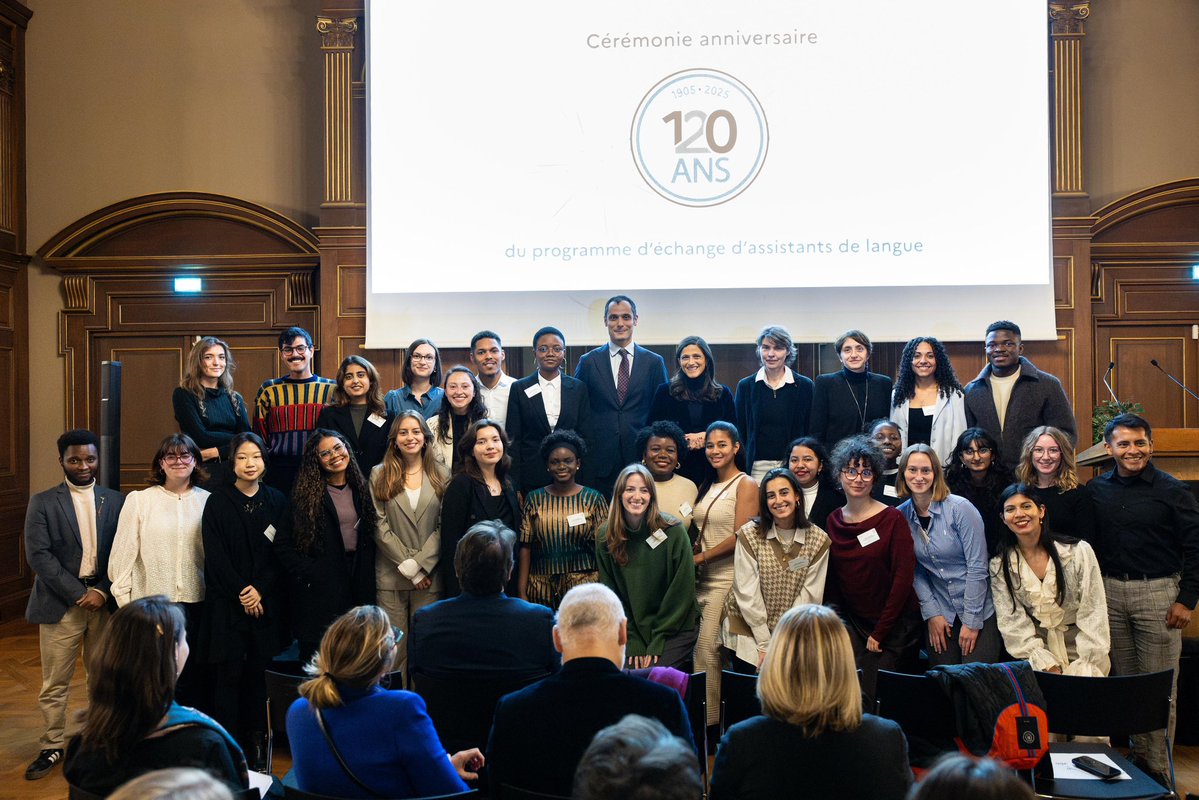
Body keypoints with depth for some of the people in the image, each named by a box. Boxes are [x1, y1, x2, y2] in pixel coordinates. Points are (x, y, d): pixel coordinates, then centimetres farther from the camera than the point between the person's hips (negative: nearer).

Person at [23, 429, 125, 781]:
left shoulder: (116, 501, 6)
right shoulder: (43, 502, 1)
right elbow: (38, 555, -7)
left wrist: (102, 591, -10)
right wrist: (78, 594, -12)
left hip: (105, 601, 1)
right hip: (61, 604, -1)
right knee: (55, 683, 5)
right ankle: (52, 747, 20)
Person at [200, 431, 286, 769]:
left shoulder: (276, 501, 6)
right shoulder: (218, 501, 0)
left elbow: (281, 554, 4)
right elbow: (215, 555, -5)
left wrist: (260, 590, -8)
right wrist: (241, 591, -11)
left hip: (265, 601, 2)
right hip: (227, 602, -2)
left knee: (259, 672, 5)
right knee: (229, 674, -1)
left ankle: (257, 747, 14)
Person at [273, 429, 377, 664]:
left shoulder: (360, 490, 8)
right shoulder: (305, 495, -5)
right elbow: (282, 545, -6)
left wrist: (368, 587, 4)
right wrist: (309, 573, -11)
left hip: (358, 589, 4)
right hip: (320, 592, -4)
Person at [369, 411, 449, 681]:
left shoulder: (441, 476, 6)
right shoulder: (379, 476, 5)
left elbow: (443, 527, 1)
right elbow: (380, 527, -2)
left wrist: (419, 564, -10)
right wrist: (407, 566, -8)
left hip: (429, 575, 1)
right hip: (390, 576, 0)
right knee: (394, 647, 1)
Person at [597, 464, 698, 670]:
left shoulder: (672, 531, -13)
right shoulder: (606, 536, -4)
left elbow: (682, 590, -9)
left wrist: (658, 641, -10)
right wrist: (633, 642, -7)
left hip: (673, 629, -3)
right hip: (629, 628, 3)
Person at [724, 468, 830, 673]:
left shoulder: (818, 540, -5)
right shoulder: (749, 535, -10)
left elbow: (809, 596, -6)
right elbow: (747, 594, -11)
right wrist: (765, 644, -12)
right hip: (749, 636, -1)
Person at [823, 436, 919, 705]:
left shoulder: (892, 519, -10)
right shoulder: (833, 521, 3)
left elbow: (904, 577, -12)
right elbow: (831, 577, 9)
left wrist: (880, 633, -11)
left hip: (895, 627, -3)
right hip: (854, 623, 3)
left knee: (873, 697, -7)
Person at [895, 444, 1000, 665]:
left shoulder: (959, 508, -14)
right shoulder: (901, 516, -1)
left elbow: (977, 566, -14)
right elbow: (914, 570, 3)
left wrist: (972, 620, -14)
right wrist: (932, 614, -5)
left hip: (979, 611, -3)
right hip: (940, 612, 4)